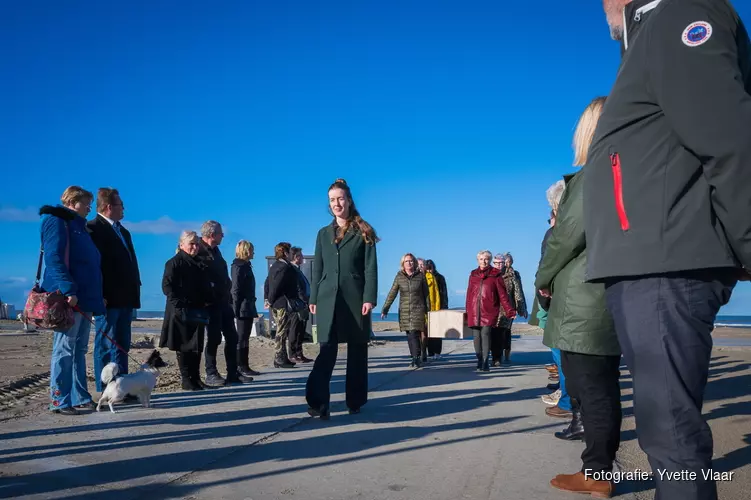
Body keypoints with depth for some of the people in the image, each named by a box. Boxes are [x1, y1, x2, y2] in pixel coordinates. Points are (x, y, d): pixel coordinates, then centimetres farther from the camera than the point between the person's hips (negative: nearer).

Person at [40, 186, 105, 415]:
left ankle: (80, 397, 13)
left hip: (85, 298, 9)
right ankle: (59, 400, -4)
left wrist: (99, 295, 17)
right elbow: (54, 259, -15)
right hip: (68, 298, -9)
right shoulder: (56, 221, -3)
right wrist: (68, 290, -25)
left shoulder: (80, 227, 24)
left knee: (79, 350, 9)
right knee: (64, 349, -8)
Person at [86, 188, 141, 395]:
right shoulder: (94, 228, -8)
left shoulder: (123, 231, 20)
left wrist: (134, 292, 14)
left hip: (124, 298, 9)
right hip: (108, 299, -9)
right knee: (106, 346, -3)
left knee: (122, 346, 11)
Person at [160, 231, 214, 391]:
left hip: (198, 311, 6)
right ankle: (186, 379, 5)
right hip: (182, 312, -6)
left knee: (197, 346, 9)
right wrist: (179, 305, -19)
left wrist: (208, 301, 7)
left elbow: (206, 286, 23)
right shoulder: (174, 263, -4)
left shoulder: (202, 264, 16)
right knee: (184, 346, 0)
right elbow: (167, 286, -12)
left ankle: (196, 378, 17)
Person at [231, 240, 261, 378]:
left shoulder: (245, 265, 17)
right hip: (243, 308, -9)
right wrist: (236, 308, -20)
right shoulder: (239, 266, -10)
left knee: (244, 338, 10)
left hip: (248, 307, 9)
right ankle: (241, 367, -2)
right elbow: (236, 289, -16)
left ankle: (244, 366, 14)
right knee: (242, 338, -6)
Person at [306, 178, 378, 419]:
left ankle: (355, 402, 17)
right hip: (328, 299, 2)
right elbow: (317, 269, 13)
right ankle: (318, 403, -9)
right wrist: (313, 299, 5)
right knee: (327, 350, -5)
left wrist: (369, 298, -13)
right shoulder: (323, 233, 14)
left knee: (357, 350, 6)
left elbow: (371, 268, -3)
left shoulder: (363, 232, 3)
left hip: (355, 298, -2)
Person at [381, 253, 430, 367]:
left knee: (414, 333, -13)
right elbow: (392, 294, 3)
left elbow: (426, 294, 7)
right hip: (404, 311, 2)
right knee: (409, 335, 4)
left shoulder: (420, 276, 2)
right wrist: (385, 309, -2)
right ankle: (415, 358, 14)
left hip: (418, 310, -2)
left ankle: (416, 358, -9)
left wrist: (428, 310, 6)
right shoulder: (399, 276, 4)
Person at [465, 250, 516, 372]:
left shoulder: (495, 275, 4)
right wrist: (468, 312, 15)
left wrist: (510, 311, -2)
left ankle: (485, 363, -10)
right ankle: (480, 361, 17)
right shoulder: (473, 275, 14)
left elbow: (502, 294, 2)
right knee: (477, 336, 4)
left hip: (489, 311, -3)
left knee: (485, 333, -15)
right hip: (474, 311, 3)